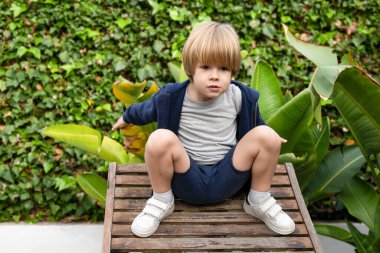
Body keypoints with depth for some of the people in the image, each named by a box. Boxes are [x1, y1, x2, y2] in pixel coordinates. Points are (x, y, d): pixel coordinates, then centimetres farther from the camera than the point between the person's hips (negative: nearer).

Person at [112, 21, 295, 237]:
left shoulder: (240, 97, -6)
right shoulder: (172, 97, -10)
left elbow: (254, 121, 18)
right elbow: (146, 110, 14)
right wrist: (127, 117, 31)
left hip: (226, 180, 2)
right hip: (187, 181, -1)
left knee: (266, 136, -20)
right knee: (160, 139, -32)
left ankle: (259, 202, 3)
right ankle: (161, 201, -5)